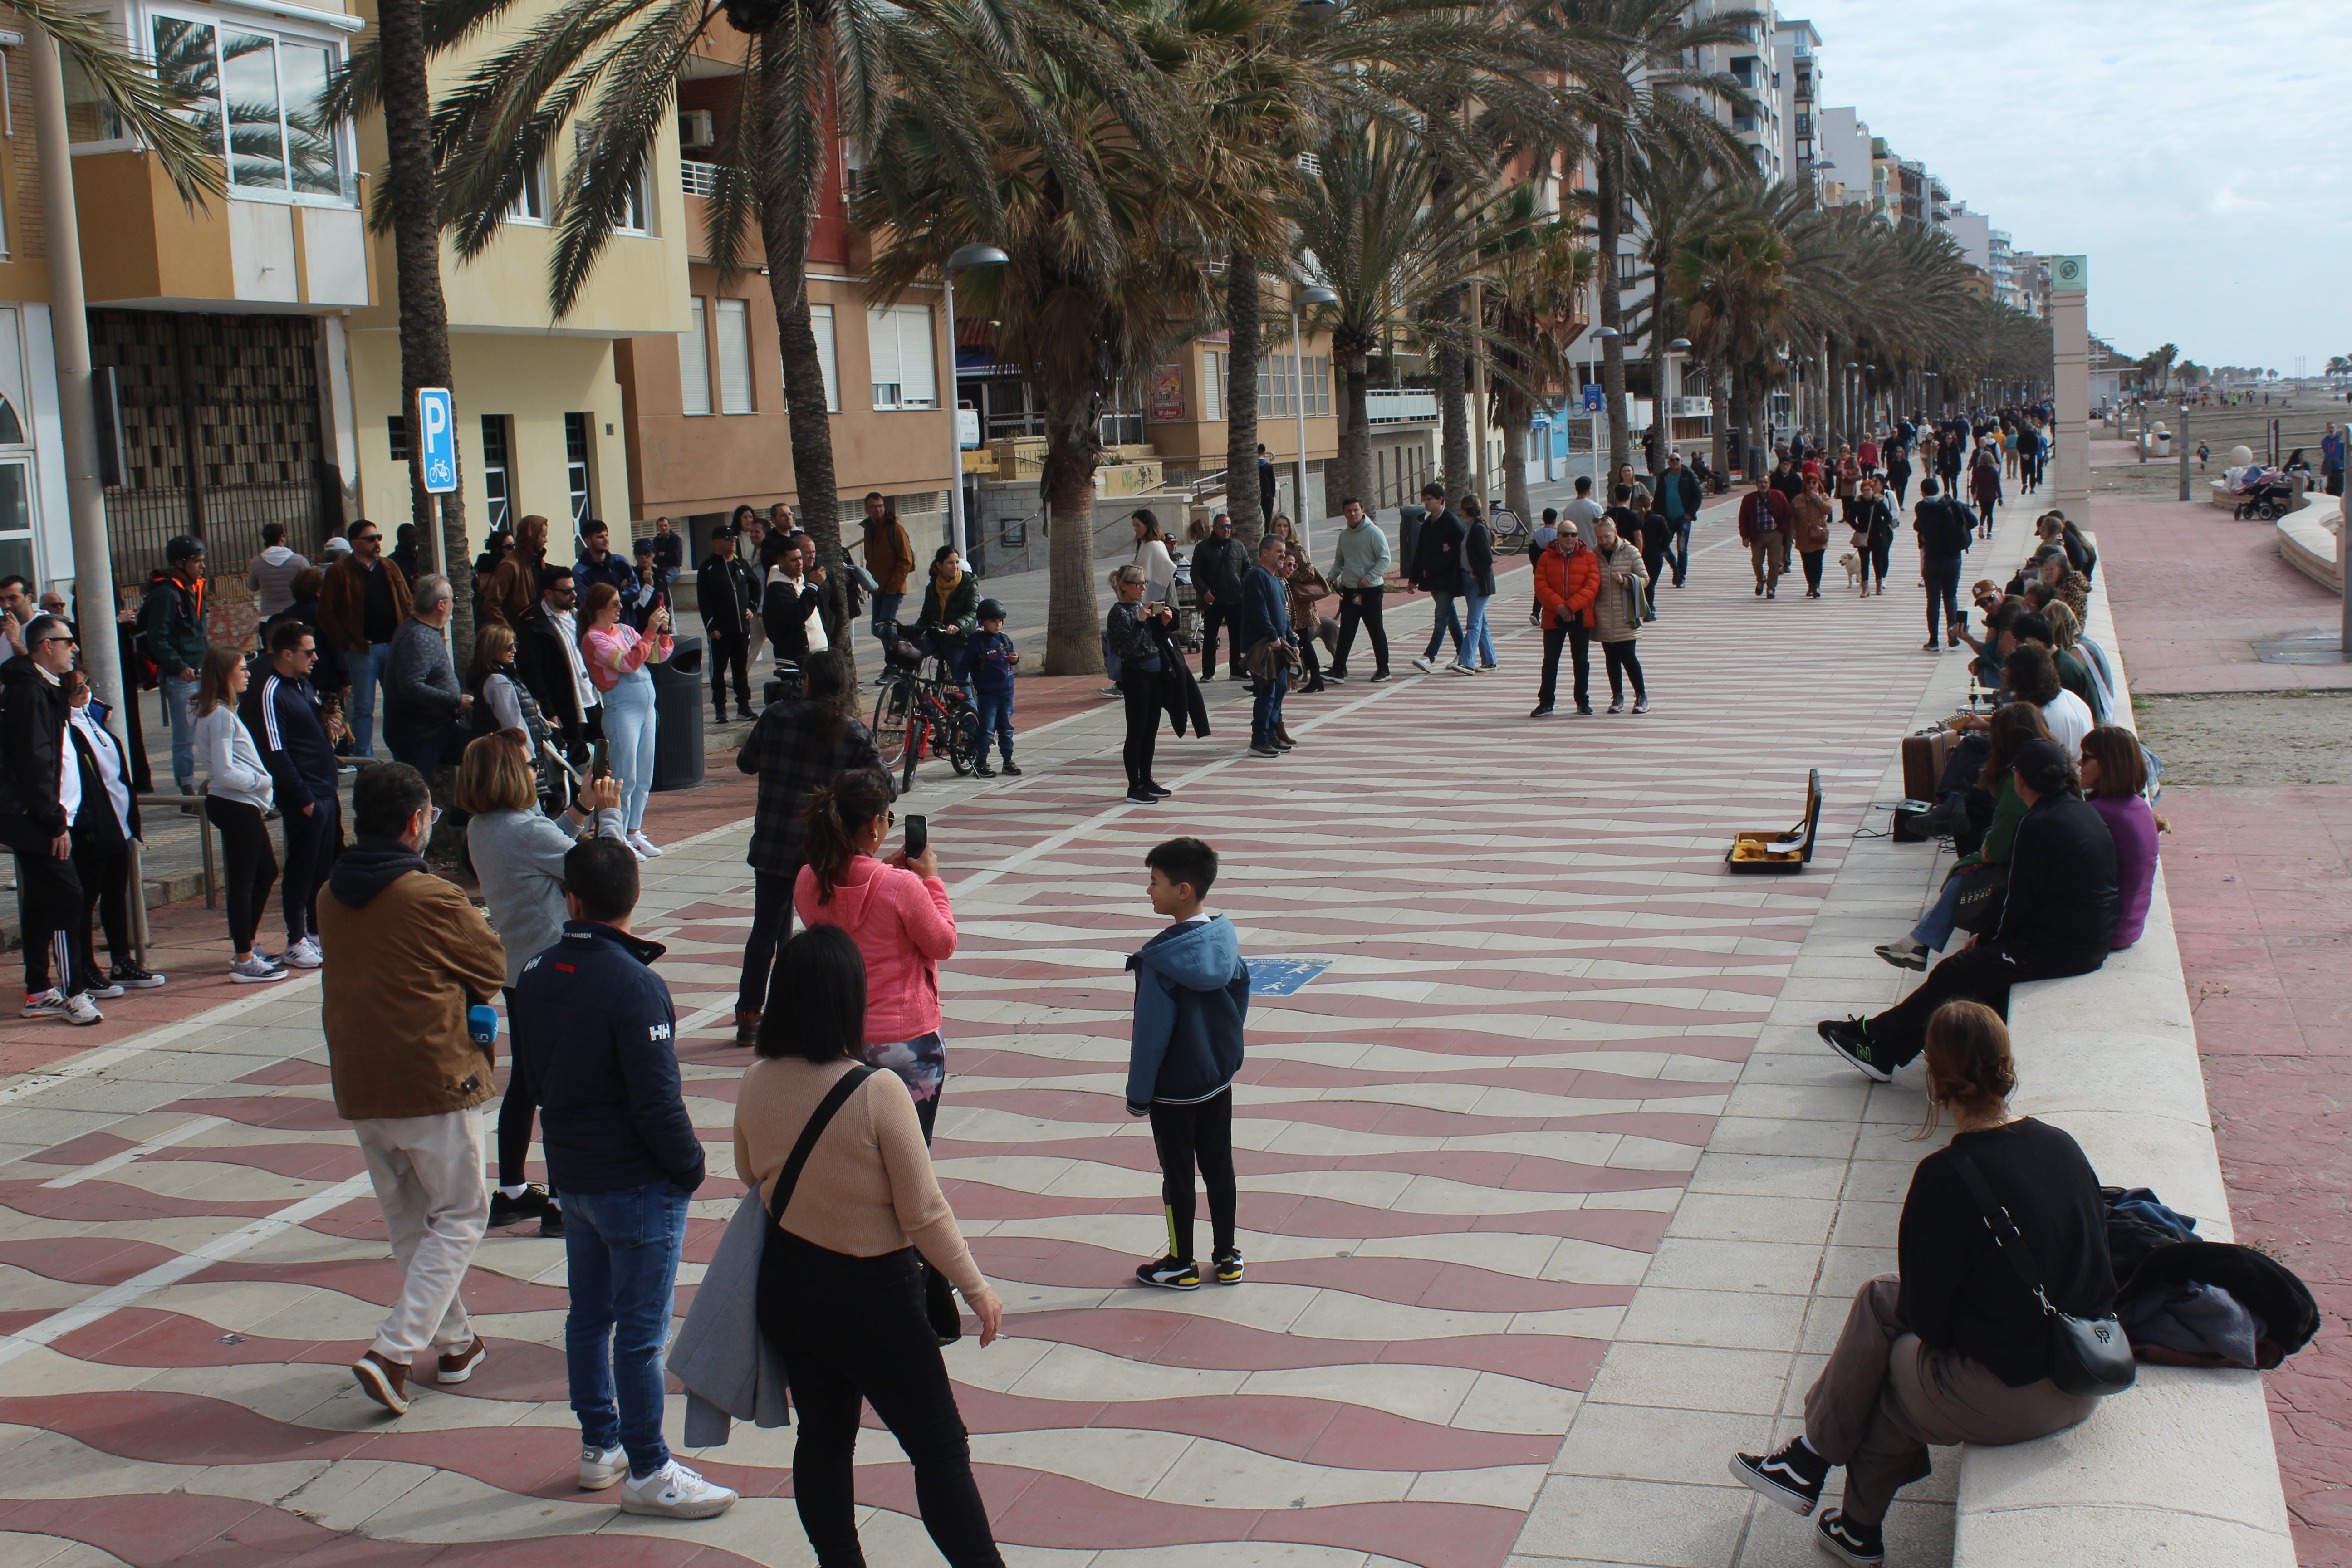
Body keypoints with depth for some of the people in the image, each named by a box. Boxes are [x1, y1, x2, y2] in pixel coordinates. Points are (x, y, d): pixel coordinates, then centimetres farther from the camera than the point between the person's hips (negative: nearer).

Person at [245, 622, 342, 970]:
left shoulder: (303, 685, 15)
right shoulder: (270, 694, -14)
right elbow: (276, 755, -18)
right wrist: (304, 798, -18)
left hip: (326, 792, 9)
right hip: (304, 799, -9)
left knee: (327, 865, 14)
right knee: (302, 869, -2)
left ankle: (319, 932, 25)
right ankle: (296, 943, 6)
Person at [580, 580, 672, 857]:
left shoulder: (625, 630, 12)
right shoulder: (594, 639, -10)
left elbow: (657, 656, 14)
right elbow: (629, 662, -22)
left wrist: (663, 631, -2)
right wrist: (650, 632, -22)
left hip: (646, 708, 8)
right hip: (621, 711, -8)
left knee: (644, 777, 11)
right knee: (626, 779, -5)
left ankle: (635, 832, 20)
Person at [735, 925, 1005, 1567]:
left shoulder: (756, 1084, -7)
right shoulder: (878, 1092, -23)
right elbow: (923, 1211, -18)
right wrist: (975, 1287, -5)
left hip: (787, 1288, 6)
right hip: (873, 1296, -6)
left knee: (822, 1436, 19)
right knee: (940, 1449, 5)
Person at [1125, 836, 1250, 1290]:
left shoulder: (1161, 958, -24)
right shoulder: (1224, 938, -4)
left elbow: (1151, 1032, -21)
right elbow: (1242, 990, 8)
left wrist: (1138, 1093, -11)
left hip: (1173, 1088, -6)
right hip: (1219, 1078, 7)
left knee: (1178, 1176, 7)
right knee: (1219, 1167, 16)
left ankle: (1182, 1266, 20)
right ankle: (1227, 1258, 26)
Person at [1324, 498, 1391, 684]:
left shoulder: (1374, 532, -9)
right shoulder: (1344, 535, 11)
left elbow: (1385, 559, -13)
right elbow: (1339, 559, 22)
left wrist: (1370, 578, -20)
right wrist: (1333, 576, 5)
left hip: (1371, 590, -6)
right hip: (1349, 590, 6)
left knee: (1376, 630, 2)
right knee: (1346, 632, 4)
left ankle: (1383, 669, 11)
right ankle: (1339, 669, 4)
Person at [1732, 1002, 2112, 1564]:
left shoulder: (1947, 1177, -20)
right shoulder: (2062, 1146, -1)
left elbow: (1928, 1320, -13)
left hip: (2006, 1402, -6)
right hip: (2087, 1387, 7)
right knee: (1882, 1295, 15)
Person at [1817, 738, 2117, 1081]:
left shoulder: (2040, 825, -19)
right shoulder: (2081, 811, 10)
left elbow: (2021, 902, -15)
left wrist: (1998, 939, 4)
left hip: (2057, 949, -9)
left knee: (1953, 973, 1)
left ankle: (1873, 1034, 16)